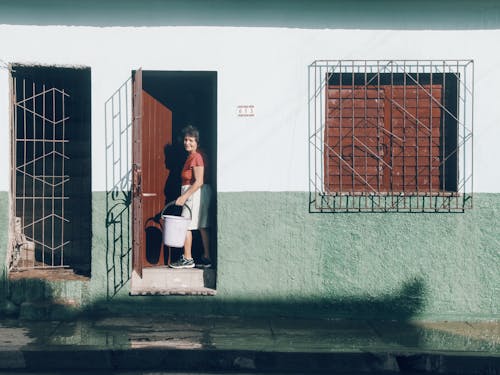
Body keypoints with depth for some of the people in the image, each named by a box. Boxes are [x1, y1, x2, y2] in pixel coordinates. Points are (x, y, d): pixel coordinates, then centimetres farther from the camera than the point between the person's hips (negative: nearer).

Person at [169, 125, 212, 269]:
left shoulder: (196, 157, -16)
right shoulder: (192, 156, 14)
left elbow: (199, 182, -21)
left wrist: (184, 196, -21)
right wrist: (185, 196, 16)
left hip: (196, 193, -10)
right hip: (197, 194, 10)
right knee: (202, 226, 11)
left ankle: (187, 259, 0)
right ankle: (206, 258, 14)